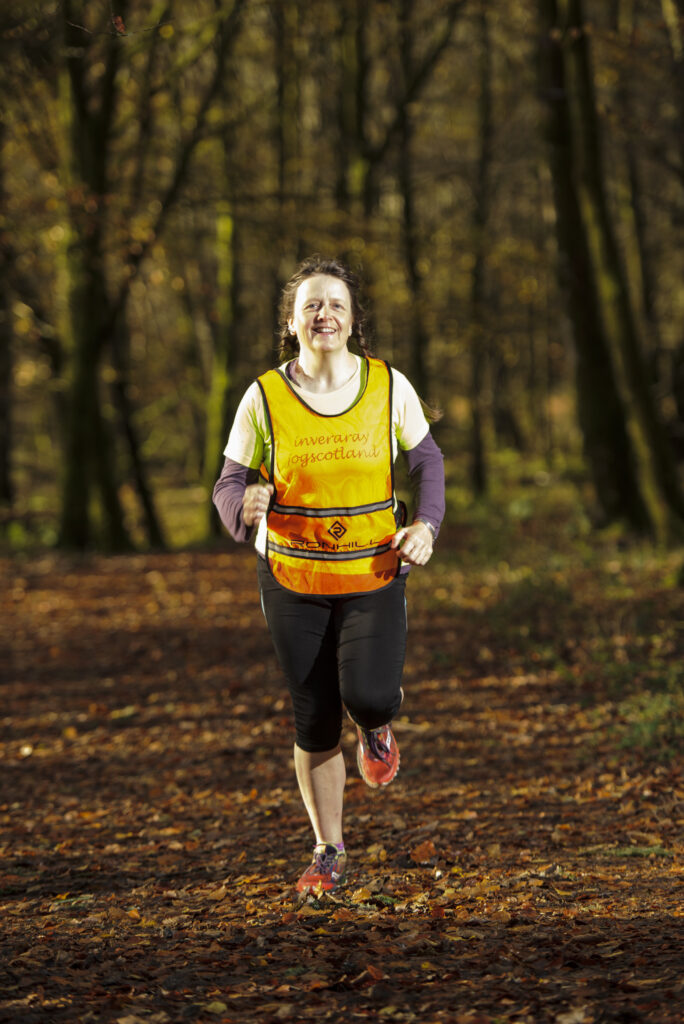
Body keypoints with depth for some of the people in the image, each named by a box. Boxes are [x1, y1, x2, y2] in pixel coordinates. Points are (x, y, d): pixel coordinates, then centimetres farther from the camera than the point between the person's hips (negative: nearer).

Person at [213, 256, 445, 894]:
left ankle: (377, 724, 20)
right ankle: (329, 854, 21)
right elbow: (229, 485, 0)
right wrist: (247, 503, -25)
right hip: (293, 579, 0)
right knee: (314, 722, 4)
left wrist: (426, 523, -7)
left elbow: (425, 459, 10)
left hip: (374, 574, 0)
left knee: (368, 697, -20)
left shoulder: (389, 386, -4)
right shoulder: (264, 397, -6)